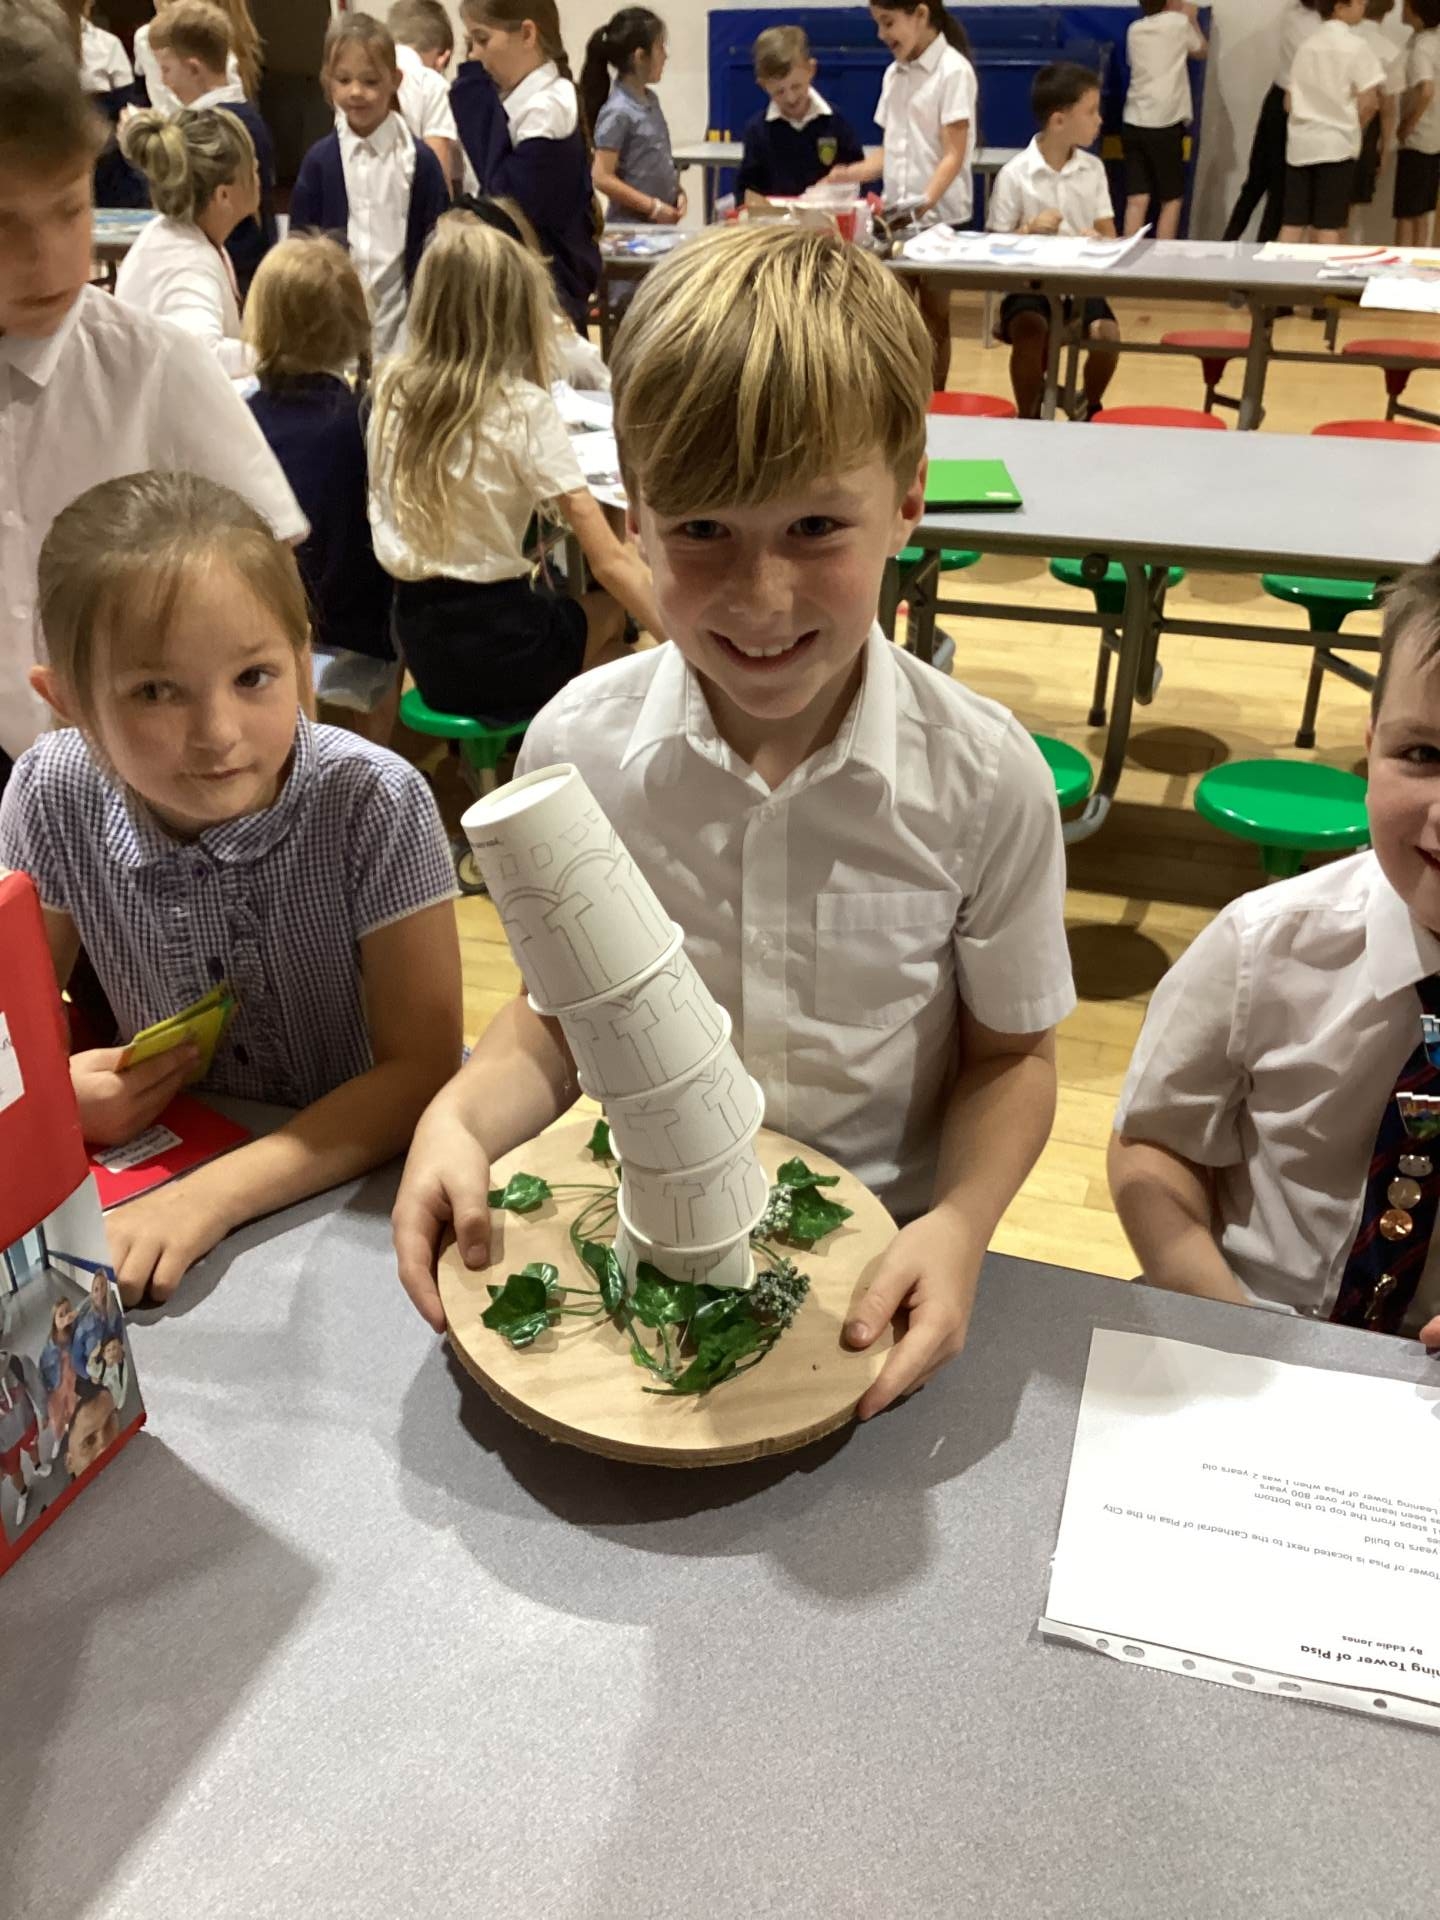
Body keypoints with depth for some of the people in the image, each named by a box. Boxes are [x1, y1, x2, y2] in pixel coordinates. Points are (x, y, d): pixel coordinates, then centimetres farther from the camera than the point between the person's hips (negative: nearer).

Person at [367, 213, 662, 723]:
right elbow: (610, 561, -18)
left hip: (416, 640, 6)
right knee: (613, 609, 23)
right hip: (496, 646, -6)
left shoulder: (392, 389, 1)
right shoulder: (523, 408, -14)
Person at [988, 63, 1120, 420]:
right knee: (1030, 331, -34)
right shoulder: (1014, 175, -6)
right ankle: (1029, 420, -12)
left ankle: (1088, 414, 2)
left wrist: (1095, 240, -15)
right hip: (1030, 282, -3)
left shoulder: (1093, 168, 7)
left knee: (1107, 334, -24)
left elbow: (1108, 236, 9)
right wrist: (1030, 229, -22)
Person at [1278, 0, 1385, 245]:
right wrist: (1355, 128, 8)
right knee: (1329, 226, -2)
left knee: (1293, 222, 4)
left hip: (1301, 142, 5)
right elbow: (1368, 102, -9)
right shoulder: (1356, 45, -6)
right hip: (1337, 143, -5)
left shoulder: (1308, 45, 11)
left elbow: (1289, 103, 11)